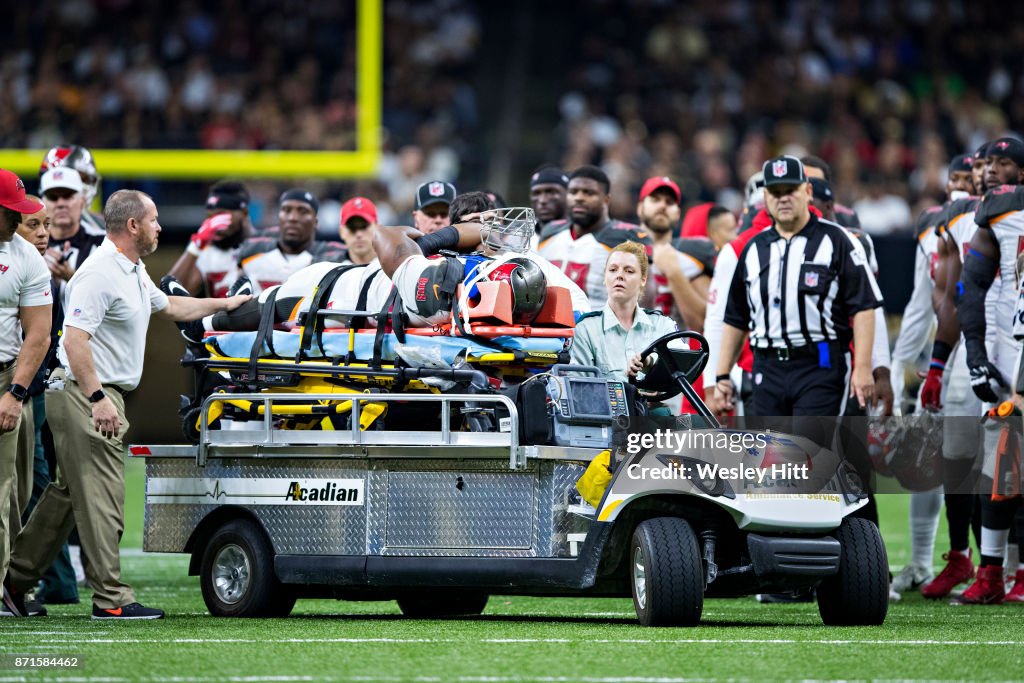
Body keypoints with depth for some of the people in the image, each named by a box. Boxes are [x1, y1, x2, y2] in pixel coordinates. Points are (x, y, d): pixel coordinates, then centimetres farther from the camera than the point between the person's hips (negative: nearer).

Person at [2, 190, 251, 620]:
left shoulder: (134, 272, 16)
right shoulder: (100, 274, -18)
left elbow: (168, 307, 36)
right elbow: (75, 339, -25)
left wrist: (223, 305, 39)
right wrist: (97, 398, -29)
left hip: (102, 397, 11)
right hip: (85, 394, -11)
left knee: (70, 492, 16)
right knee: (101, 498, -9)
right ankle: (110, 598, -9)